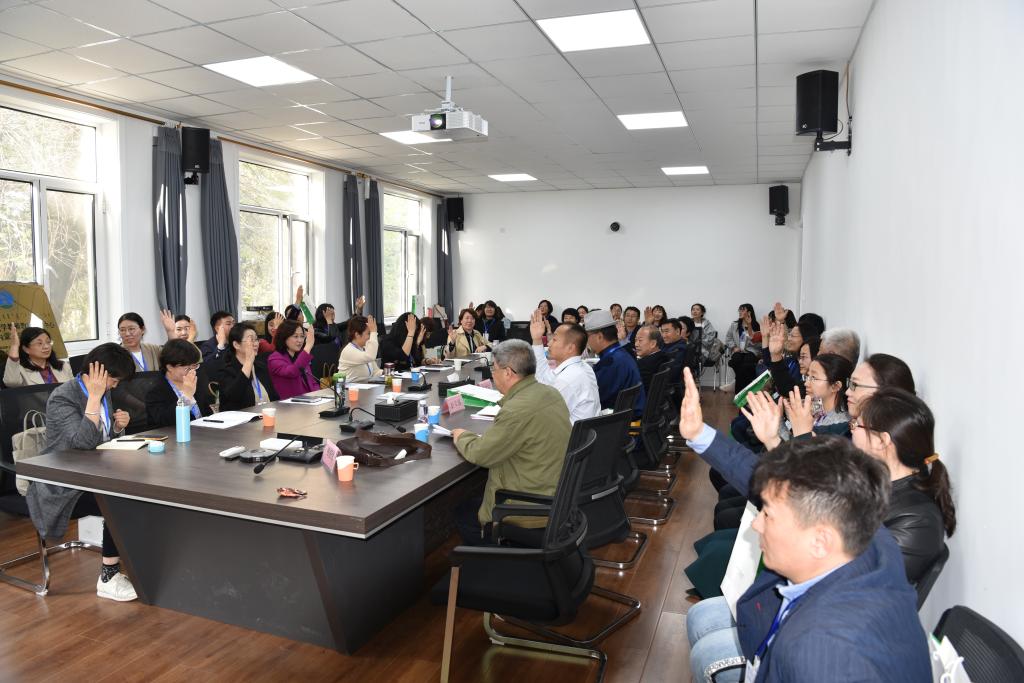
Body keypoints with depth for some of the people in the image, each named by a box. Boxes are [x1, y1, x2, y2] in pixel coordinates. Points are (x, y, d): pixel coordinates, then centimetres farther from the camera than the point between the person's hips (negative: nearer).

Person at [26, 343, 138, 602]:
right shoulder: (62, 397, -17)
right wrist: (94, 397, -30)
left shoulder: (103, 393, 5)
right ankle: (108, 578, -13)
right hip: (63, 489, -7)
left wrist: (119, 426, -5)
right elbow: (85, 441, -31)